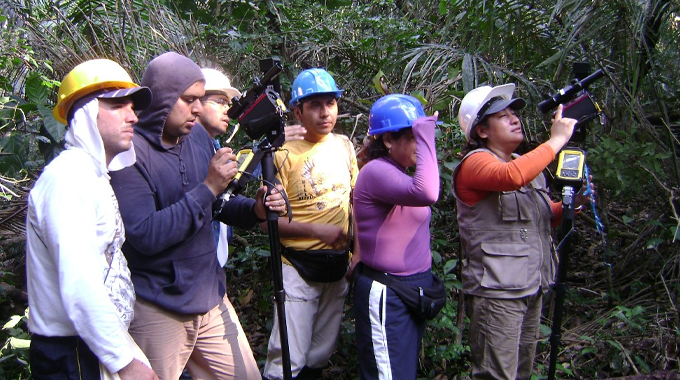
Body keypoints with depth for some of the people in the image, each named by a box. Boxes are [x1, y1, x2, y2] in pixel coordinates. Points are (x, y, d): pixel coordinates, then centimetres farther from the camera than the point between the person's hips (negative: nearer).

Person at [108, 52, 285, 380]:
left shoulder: (198, 137, 4)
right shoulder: (130, 152, -17)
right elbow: (145, 236, -24)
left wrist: (254, 210, -5)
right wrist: (208, 188, -25)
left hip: (211, 298, 7)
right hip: (158, 312, -6)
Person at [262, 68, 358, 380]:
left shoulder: (344, 145, 3)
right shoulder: (285, 154, -12)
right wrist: (318, 230, -21)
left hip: (338, 265, 5)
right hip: (299, 267, -5)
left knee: (320, 354, 18)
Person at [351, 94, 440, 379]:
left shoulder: (399, 172, 11)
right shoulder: (376, 171, -19)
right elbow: (427, 193, -36)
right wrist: (425, 136, -28)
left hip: (413, 288, 10)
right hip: (386, 295, -10)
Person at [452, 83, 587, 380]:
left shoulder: (527, 165, 16)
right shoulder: (475, 162, -11)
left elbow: (544, 219, 24)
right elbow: (512, 176, -34)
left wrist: (573, 202, 4)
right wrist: (556, 140, -22)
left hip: (531, 288, 9)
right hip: (496, 290, -9)